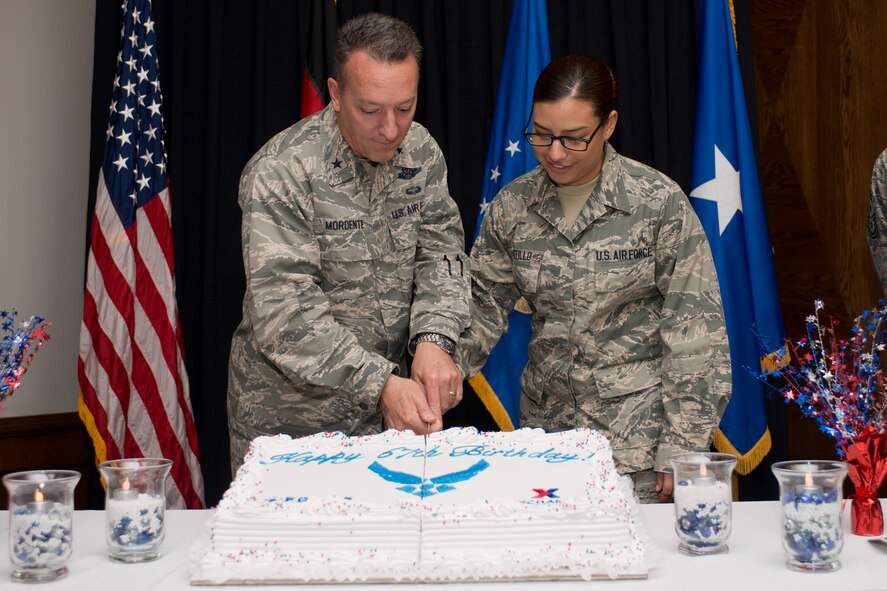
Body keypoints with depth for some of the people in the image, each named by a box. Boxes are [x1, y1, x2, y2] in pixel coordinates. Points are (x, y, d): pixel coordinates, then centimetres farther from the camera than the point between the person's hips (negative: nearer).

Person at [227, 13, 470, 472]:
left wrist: (433, 338, -20)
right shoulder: (280, 172, -21)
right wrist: (380, 384, -32)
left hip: (389, 402, 5)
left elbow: (441, 250, -1)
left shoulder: (421, 151, -2)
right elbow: (283, 313, -26)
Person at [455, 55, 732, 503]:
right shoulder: (512, 205, 1)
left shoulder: (658, 202, -10)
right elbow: (482, 306, 6)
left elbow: (696, 331, -9)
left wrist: (681, 449, -11)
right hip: (546, 424, 3)